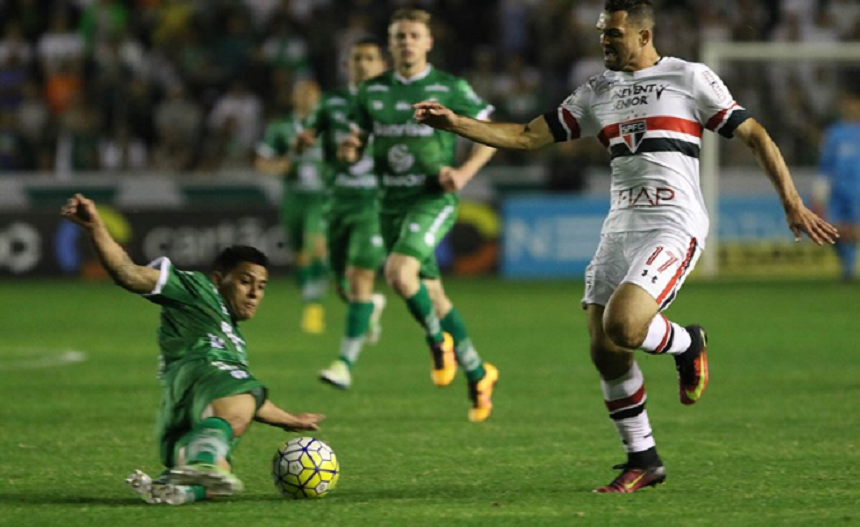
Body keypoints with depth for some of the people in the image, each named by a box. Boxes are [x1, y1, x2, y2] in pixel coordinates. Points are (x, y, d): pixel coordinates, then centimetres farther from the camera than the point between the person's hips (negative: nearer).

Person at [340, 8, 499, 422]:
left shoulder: (449, 89, -4)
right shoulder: (372, 92, 8)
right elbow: (357, 146, 15)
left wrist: (466, 171, -12)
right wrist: (349, 150, -9)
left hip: (434, 198, -5)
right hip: (392, 202, 5)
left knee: (399, 272, -28)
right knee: (431, 295, 9)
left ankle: (439, 341, -4)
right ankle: (477, 375, 24)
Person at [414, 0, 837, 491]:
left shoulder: (691, 78, 0)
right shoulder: (597, 92, 16)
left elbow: (755, 135, 1)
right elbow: (527, 137, 15)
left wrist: (792, 203, -6)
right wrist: (456, 123, 4)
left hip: (673, 227, -6)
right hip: (620, 229, 6)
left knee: (623, 326, -26)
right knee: (604, 352, -1)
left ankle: (688, 344, 7)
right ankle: (643, 460, 14)